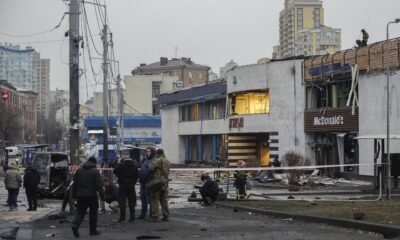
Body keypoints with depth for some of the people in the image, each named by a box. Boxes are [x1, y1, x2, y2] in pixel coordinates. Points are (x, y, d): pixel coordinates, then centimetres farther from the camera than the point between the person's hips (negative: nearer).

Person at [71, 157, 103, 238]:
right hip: (91, 195, -4)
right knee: (93, 213, 10)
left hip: (80, 195, 4)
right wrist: (101, 194, -6)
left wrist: (74, 194, 17)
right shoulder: (95, 171, -6)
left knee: (80, 212, 7)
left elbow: (75, 183, 11)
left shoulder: (79, 170, 8)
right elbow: (98, 184, -11)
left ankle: (75, 225, -19)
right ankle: (93, 230, 14)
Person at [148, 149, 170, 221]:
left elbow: (150, 168, -21)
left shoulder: (158, 160, -15)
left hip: (156, 182, -7)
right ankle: (166, 215, 13)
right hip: (165, 182, 7)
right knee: (164, 200, 13)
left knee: (155, 200, -1)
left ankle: (155, 216, -2)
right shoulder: (167, 161, 12)